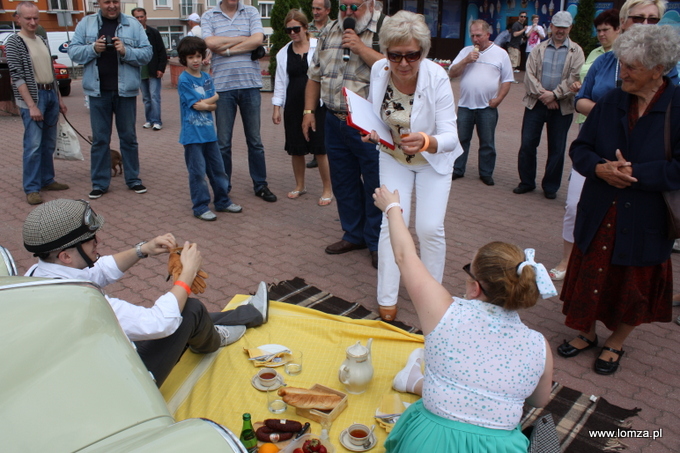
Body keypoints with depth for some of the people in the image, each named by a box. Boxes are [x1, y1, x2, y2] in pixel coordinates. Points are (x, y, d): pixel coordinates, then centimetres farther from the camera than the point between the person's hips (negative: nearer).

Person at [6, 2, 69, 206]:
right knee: (33, 145, -9)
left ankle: (47, 180, 20)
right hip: (33, 97, -7)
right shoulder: (14, 42, -5)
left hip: (51, 94, 7)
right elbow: (17, 76, -12)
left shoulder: (43, 41, 15)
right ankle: (32, 188, -4)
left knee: (49, 144, 10)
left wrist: (59, 98, 16)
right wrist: (31, 105, -19)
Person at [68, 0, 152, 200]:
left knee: (128, 137, 9)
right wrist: (92, 48, -15)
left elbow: (147, 53, -2)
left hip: (125, 90, -1)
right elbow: (73, 52, 3)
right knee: (100, 139, 6)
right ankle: (99, 183, 15)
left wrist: (126, 51, -19)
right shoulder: (86, 23, 6)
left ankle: (133, 179, 20)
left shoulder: (133, 24, 4)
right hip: (98, 91, 1)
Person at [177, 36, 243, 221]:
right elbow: (196, 105, -12)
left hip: (209, 131, 6)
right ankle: (200, 207, 11)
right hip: (193, 134, -6)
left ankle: (223, 201, 24)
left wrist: (203, 103, -13)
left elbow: (215, 106, 5)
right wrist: (215, 97, -2)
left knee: (218, 168, 12)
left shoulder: (207, 78, 10)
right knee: (197, 171, 0)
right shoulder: (183, 80, -8)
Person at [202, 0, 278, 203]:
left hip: (250, 84, 1)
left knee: (255, 140, 9)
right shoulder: (209, 16, 6)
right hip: (223, 86, 0)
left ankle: (260, 185, 20)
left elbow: (258, 40, -10)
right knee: (223, 142, 5)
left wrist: (227, 50, -10)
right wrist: (244, 38, -6)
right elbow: (211, 43, -12)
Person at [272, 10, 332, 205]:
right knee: (296, 148, 11)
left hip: (317, 103, -4)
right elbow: (281, 82, 10)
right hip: (293, 105, 4)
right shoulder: (283, 53, 9)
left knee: (320, 148, -3)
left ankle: (327, 189, 10)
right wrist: (276, 107, 5)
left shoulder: (319, 47, -3)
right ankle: (300, 185, 29)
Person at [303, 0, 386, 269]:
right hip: (334, 121, 6)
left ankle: (377, 243, 16)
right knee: (343, 183, 14)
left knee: (375, 185, 1)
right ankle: (354, 235, 30)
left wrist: (361, 47, -18)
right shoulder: (330, 32, 13)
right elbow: (315, 75, 17)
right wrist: (309, 110, 12)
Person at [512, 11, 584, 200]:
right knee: (527, 144, 2)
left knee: (557, 149, 5)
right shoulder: (539, 49, 9)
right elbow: (530, 75, -1)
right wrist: (542, 94, -14)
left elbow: (574, 78, -7)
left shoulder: (576, 51, 4)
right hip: (535, 103, 1)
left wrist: (554, 94, -17)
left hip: (562, 106, -1)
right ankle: (526, 182, 17)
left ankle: (551, 186, 16)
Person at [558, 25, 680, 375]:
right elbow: (579, 149, 1)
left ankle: (615, 344, 36)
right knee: (591, 276, 14)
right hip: (598, 214, 3)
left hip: (645, 220, -3)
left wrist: (633, 172, -22)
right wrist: (600, 168, -18)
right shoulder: (610, 103, 0)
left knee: (633, 285, 13)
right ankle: (587, 333, 37)